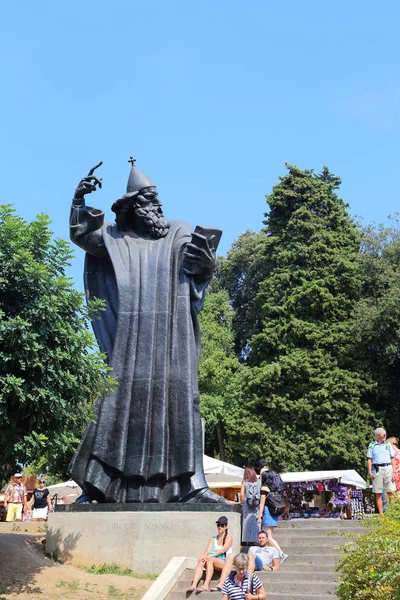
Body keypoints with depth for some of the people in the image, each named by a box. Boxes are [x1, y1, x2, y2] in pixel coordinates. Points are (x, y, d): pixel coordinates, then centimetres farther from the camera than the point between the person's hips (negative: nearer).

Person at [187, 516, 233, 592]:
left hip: (224, 563, -4)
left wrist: (211, 556, -24)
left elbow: (223, 550, -9)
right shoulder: (213, 539, 20)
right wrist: (203, 556, -20)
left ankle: (206, 586, -46)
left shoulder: (229, 538, 8)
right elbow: (208, 549, 3)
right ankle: (193, 585, -45)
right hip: (212, 563, 4)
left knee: (210, 560, -34)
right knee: (201, 561, -28)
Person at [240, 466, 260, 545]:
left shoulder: (244, 482, 1)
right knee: (256, 521, 6)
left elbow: (242, 495, -4)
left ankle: (248, 541, 5)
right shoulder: (258, 482, 4)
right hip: (257, 505, 1)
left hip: (247, 504, -1)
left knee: (247, 521, 4)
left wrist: (242, 503, 9)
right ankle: (255, 540, 5)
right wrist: (260, 503, 9)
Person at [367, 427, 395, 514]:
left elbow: (392, 459, 9)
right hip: (377, 469, -1)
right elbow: (369, 459, 5)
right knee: (378, 493, 1)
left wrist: (393, 472, 0)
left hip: (387, 468, 1)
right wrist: (369, 472, -5)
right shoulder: (372, 445, 8)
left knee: (390, 492, -3)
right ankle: (381, 513, 6)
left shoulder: (388, 445, 11)